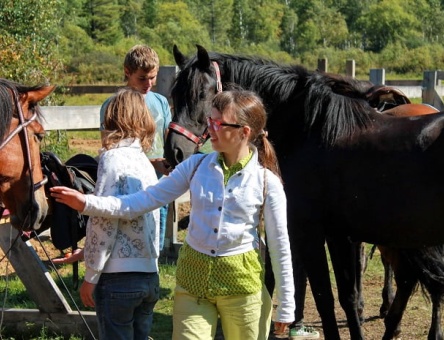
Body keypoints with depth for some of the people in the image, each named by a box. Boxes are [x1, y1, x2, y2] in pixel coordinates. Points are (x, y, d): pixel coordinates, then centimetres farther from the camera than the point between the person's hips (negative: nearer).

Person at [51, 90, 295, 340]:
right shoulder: (196, 166, -1)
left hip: (241, 282, -3)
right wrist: (87, 203, -13)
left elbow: (280, 246, -5)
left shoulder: (266, 181, -9)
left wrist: (286, 308, -3)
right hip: (193, 276, 3)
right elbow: (144, 201, -3)